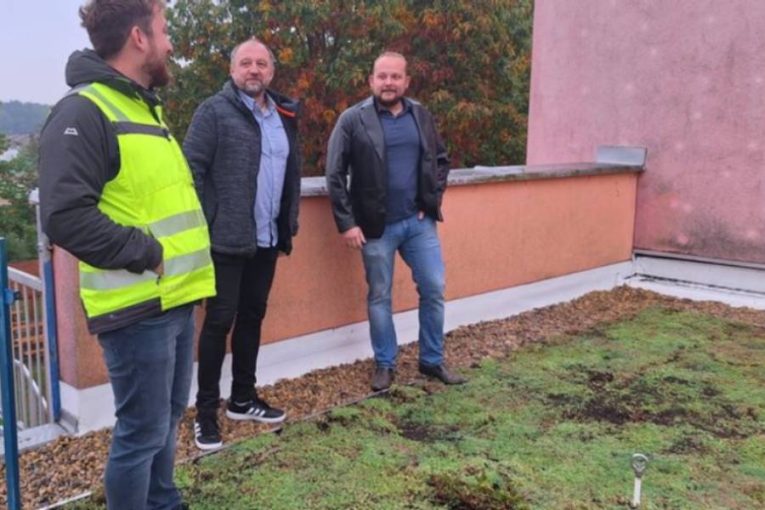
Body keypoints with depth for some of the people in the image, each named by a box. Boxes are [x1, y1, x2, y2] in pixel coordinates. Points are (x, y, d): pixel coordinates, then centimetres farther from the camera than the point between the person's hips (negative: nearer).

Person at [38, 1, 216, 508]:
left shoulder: (145, 107, 16)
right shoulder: (84, 111, -15)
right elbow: (66, 216, -24)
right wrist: (146, 254, -20)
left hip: (175, 300, 9)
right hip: (137, 308, -9)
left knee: (167, 418, 22)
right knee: (142, 432, 2)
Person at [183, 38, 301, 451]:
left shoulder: (284, 115, 13)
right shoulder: (214, 111, -7)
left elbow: (292, 170, 18)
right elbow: (192, 169, -12)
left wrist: (289, 221, 12)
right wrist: (210, 220, -14)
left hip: (267, 238, 6)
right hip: (228, 239, -6)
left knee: (252, 317, 15)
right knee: (220, 320, -1)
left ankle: (243, 399, 29)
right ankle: (206, 411, 12)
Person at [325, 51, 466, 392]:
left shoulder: (422, 116, 6)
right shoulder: (353, 120, -6)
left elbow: (440, 160, 16)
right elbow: (335, 175, -8)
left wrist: (433, 200, 4)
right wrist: (347, 222, -13)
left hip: (419, 221, 4)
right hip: (377, 226, -3)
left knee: (434, 289, 6)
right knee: (379, 297, 8)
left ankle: (432, 360, 23)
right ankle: (384, 364, 24)